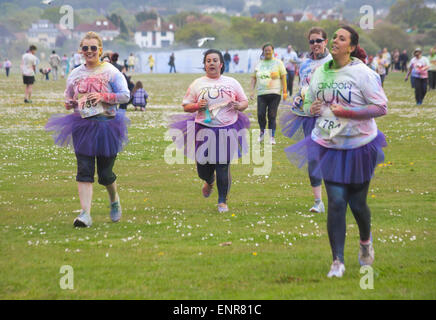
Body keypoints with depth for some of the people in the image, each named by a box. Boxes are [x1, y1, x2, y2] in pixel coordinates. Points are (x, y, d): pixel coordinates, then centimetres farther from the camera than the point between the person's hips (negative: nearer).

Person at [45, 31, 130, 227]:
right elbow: (69, 98, 22)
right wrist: (69, 104, -1)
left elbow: (125, 95, -6)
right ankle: (85, 214, -15)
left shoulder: (110, 72, -2)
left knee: (105, 173, 4)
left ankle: (114, 201, 36)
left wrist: (103, 97, -17)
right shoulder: (75, 74, 10)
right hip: (82, 126, 3)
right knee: (84, 171, -10)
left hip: (106, 125, -3)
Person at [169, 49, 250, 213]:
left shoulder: (232, 83, 8)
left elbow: (245, 102, 14)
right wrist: (197, 106, -10)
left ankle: (222, 201, 11)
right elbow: (185, 106, 10)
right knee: (203, 168, 4)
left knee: (223, 167, -7)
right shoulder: (197, 84, 7)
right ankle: (209, 181, 43)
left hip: (227, 130, -1)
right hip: (204, 130, 1)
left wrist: (239, 106, -8)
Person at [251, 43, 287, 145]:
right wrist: (252, 90, 8)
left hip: (274, 94, -3)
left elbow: (283, 77, 2)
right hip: (261, 94, 3)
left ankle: (272, 136, 3)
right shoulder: (259, 64, 15)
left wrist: (284, 91, -5)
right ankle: (262, 132, 18)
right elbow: (254, 78, 18)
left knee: (272, 115, -5)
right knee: (260, 114, -5)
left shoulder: (278, 63, 6)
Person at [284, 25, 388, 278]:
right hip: (329, 145, 3)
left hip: (359, 145, -3)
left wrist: (347, 112, -21)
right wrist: (311, 108, -5)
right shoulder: (321, 72, 4)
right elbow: (309, 102, 20)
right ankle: (338, 262, -1)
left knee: (357, 203, 6)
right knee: (336, 202, -6)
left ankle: (366, 240, 39)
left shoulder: (362, 73, -11)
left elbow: (381, 107, -13)